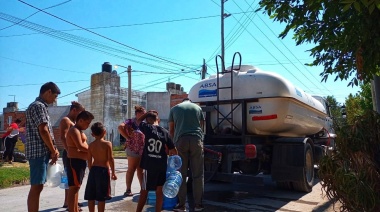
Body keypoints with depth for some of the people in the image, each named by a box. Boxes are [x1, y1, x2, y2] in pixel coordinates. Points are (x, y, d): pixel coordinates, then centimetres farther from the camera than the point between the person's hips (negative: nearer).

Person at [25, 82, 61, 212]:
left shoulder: (39, 106, 19)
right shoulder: (39, 106, -12)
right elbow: (43, 131, -19)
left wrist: (52, 150, 11)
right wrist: (54, 151, -11)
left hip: (41, 152, 10)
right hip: (39, 152, -10)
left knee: (38, 186, 13)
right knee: (36, 187, -7)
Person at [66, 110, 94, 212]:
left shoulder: (79, 131, 20)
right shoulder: (74, 130, -13)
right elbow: (80, 146, -22)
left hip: (80, 161, 10)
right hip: (75, 161, -10)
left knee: (76, 187, 14)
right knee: (74, 187, -9)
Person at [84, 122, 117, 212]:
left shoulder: (91, 145, 4)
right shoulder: (107, 144, -9)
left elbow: (89, 160, 6)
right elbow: (110, 159, -11)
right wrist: (113, 172, -3)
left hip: (93, 170, 5)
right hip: (103, 170, -4)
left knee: (91, 196, 12)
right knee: (101, 197, 0)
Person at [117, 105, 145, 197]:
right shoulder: (131, 122, -7)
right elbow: (120, 127, -24)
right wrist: (128, 137, -18)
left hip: (142, 149, 7)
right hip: (133, 148, -7)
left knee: (140, 169, 12)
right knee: (131, 169, -1)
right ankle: (128, 190, 6)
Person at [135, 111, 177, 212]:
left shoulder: (147, 128, -3)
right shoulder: (165, 132, 3)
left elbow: (138, 120, 19)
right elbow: (174, 151, 2)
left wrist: (148, 113, 22)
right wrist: (170, 153, 22)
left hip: (148, 164, -2)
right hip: (161, 165, 2)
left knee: (144, 190, 7)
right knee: (159, 190, 10)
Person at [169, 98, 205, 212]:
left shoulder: (174, 108, 18)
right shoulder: (197, 107, 20)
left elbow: (171, 130, 19)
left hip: (180, 140, 0)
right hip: (196, 139, 0)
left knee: (181, 174, 4)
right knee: (197, 174, 3)